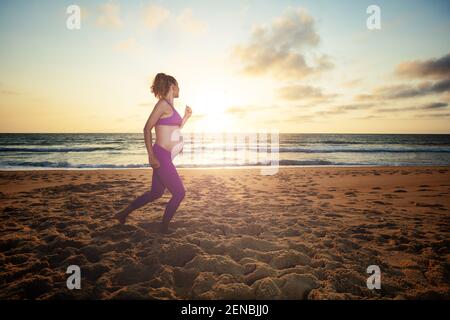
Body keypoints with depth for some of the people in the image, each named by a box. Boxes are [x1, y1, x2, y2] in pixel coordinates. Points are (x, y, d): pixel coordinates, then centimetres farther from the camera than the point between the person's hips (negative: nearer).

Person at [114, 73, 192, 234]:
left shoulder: (170, 106, 16)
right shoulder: (163, 104, -11)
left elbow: (175, 131, 25)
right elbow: (147, 129, -14)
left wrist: (186, 117, 14)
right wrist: (151, 156, -20)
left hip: (166, 157, 10)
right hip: (161, 156, -10)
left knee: (155, 193, 20)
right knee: (179, 193, 1)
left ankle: (124, 213, 33)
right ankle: (164, 227, 18)